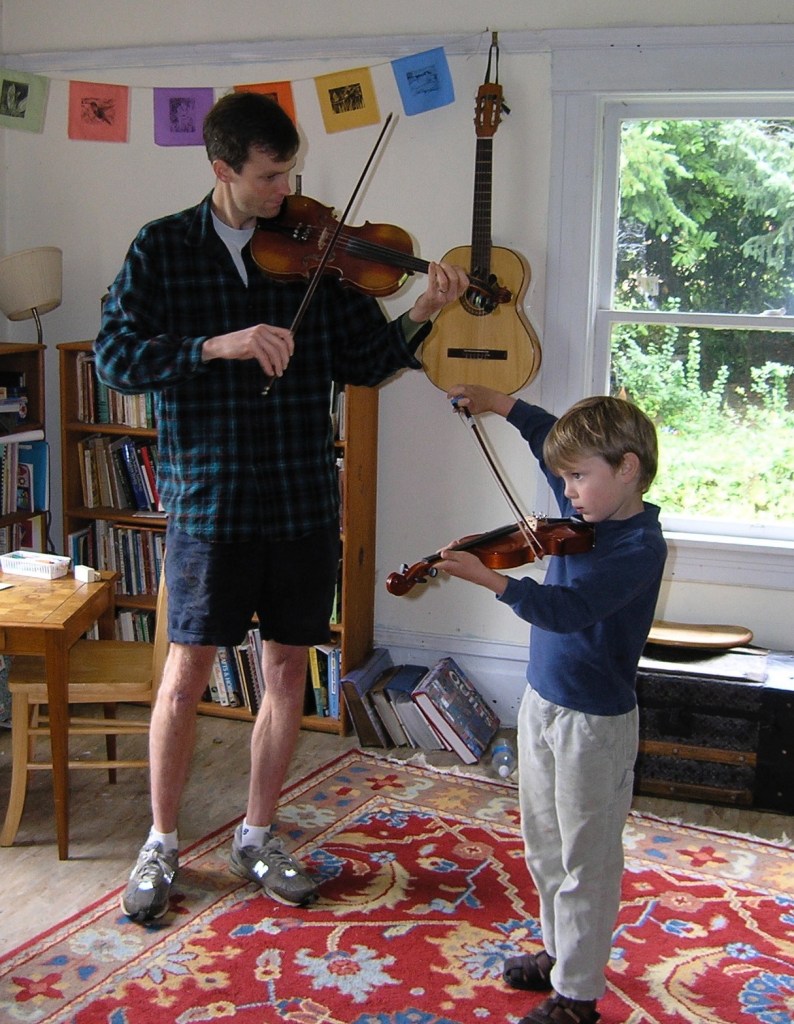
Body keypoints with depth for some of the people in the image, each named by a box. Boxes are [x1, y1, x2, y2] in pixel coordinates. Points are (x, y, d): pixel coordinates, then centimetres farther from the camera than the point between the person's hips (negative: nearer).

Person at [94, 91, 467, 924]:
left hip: (304, 501, 3)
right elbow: (115, 358, -10)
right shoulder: (161, 249, -1)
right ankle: (161, 844, 24)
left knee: (288, 673, 10)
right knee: (186, 674, 3)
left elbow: (362, 361, 4)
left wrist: (420, 316, -14)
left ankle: (256, 837, 28)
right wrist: (218, 345, -23)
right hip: (208, 500, -2)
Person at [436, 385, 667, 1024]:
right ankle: (559, 951, 40)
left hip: (594, 721, -9)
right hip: (542, 702, 9)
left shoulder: (642, 548, -22)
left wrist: (489, 578, -44)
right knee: (544, 847, 21)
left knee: (586, 863, 5)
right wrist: (499, 403, 15)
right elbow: (550, 436, 20)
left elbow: (567, 609, -35)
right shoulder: (586, 513, 1)